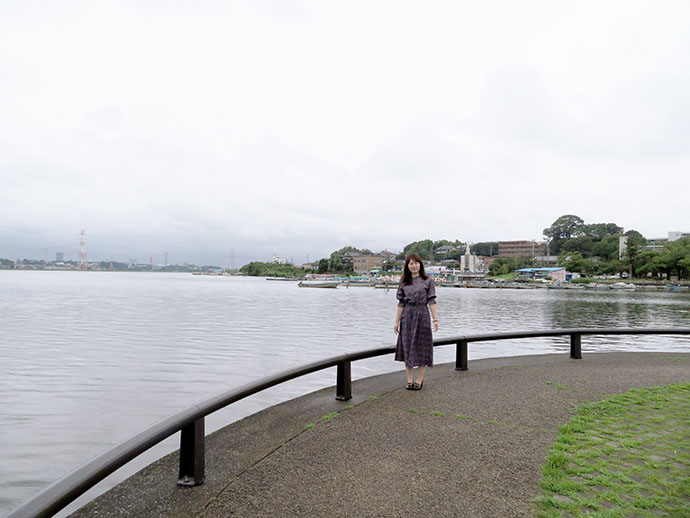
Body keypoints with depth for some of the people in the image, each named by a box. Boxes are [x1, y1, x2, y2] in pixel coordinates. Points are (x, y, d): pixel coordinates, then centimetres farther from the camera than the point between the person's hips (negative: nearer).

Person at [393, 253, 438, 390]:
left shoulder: (428, 281, 1)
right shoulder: (404, 283, 7)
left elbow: (431, 301, -2)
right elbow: (401, 303, 7)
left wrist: (435, 319, -9)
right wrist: (397, 322, 4)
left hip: (422, 315, -2)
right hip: (407, 317, 2)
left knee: (421, 347, 2)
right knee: (407, 347, 4)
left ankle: (419, 379, 13)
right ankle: (409, 379, 15)